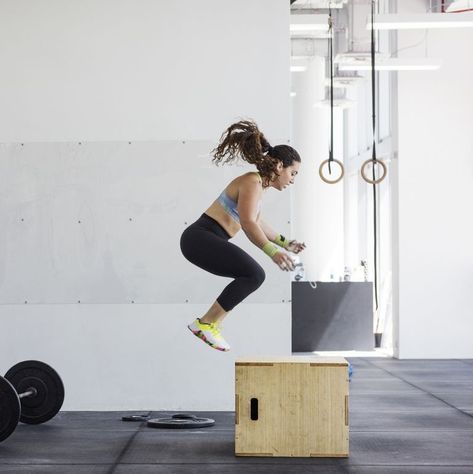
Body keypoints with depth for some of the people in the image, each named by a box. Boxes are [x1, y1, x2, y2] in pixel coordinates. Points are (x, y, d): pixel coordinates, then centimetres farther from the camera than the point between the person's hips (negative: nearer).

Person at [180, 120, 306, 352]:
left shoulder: (259, 184, 16)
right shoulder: (252, 182, -13)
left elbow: (257, 223, 31)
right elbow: (248, 224, -26)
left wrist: (284, 242, 31)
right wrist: (273, 251, -34)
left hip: (206, 240, 11)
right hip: (200, 238, -11)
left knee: (252, 275, 19)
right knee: (254, 274, -20)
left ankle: (210, 324, 16)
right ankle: (206, 324, -13)